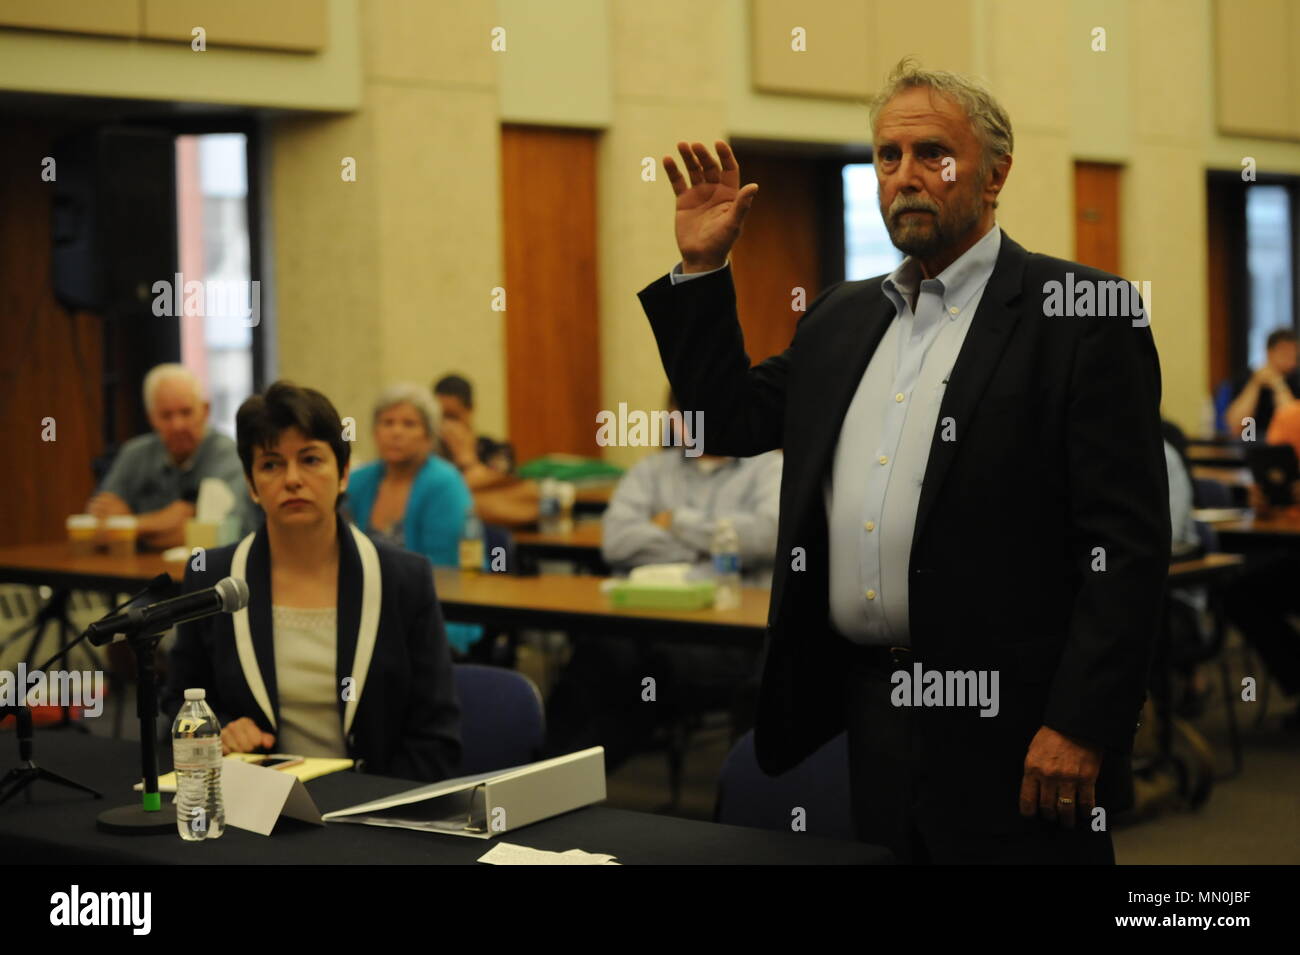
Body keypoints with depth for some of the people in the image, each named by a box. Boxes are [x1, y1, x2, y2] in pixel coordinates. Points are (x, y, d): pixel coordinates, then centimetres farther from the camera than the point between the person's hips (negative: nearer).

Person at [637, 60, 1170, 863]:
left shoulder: (1083, 315, -7)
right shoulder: (841, 318, 15)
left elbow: (1129, 543, -12)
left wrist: (1081, 727, -17)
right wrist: (701, 267, 12)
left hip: (1004, 730, -6)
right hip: (863, 710, 6)